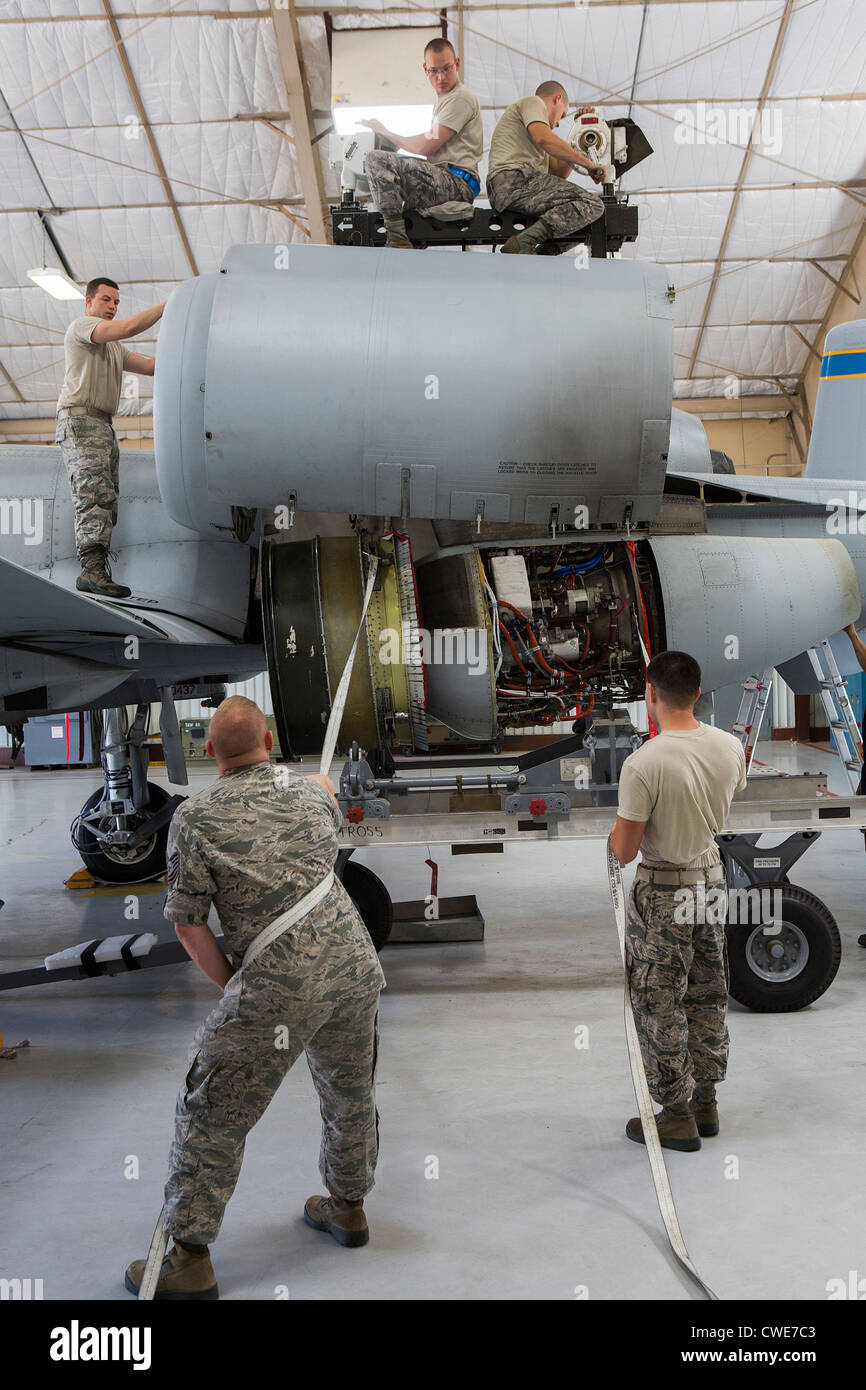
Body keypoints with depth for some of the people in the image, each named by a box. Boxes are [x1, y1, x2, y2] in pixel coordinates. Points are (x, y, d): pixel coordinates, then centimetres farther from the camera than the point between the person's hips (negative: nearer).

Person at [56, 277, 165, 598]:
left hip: (103, 427, 10)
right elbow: (129, 327, -14)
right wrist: (168, 304, -8)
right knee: (95, 495, -23)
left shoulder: (113, 346, 29)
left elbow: (152, 366, 23)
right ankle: (93, 569, -33)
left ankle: (93, 571, -3)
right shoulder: (81, 326, 0)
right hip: (80, 420, -10)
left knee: (106, 501, 1)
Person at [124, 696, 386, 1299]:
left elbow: (189, 925, -4)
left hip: (276, 985, -5)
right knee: (350, 1093, 26)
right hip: (353, 966, 6)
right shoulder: (311, 790, 7)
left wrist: (233, 987, 9)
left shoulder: (194, 817, -6)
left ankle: (189, 1259, 19)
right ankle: (349, 1206, 45)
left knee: (213, 1118, 10)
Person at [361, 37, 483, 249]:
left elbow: (426, 147, -11)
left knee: (377, 160, -25)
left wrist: (385, 133, 1)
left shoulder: (461, 98, -5)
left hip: (458, 183, -10)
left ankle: (398, 239, -31)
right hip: (444, 179, 10)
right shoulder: (443, 98, 27)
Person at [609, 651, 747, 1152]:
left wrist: (615, 826, 0)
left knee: (660, 1006, 8)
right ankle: (706, 1103, 32)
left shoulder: (643, 764, -25)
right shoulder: (731, 747, -6)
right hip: (712, 881, 6)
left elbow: (624, 851, -20)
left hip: (662, 891, -6)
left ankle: (678, 1116, 18)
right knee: (708, 998, 19)